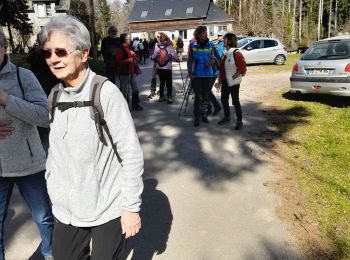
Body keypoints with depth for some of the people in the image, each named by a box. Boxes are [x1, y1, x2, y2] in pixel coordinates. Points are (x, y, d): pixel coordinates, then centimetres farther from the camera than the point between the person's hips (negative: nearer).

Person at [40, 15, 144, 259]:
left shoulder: (106, 92, -17)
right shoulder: (55, 95, 1)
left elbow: (132, 155, -15)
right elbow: (55, 151, 10)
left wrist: (131, 207, -13)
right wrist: (53, 189, 12)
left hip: (107, 209, -5)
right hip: (66, 210, 5)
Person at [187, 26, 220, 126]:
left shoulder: (210, 45, 1)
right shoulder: (193, 46, -2)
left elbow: (217, 59, 6)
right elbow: (190, 60, 1)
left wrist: (212, 61, -16)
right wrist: (190, 73, -11)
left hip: (208, 75, 2)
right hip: (197, 75, -2)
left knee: (206, 96, 9)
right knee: (198, 97, -2)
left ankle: (204, 115, 23)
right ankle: (197, 117, 9)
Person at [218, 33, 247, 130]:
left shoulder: (236, 53, -16)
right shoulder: (226, 53, 11)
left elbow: (242, 68, -20)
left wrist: (233, 77, -18)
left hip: (233, 82, -9)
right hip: (225, 81, 9)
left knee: (235, 101, -2)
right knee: (224, 100, 15)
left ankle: (239, 121, 9)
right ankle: (227, 118, 31)